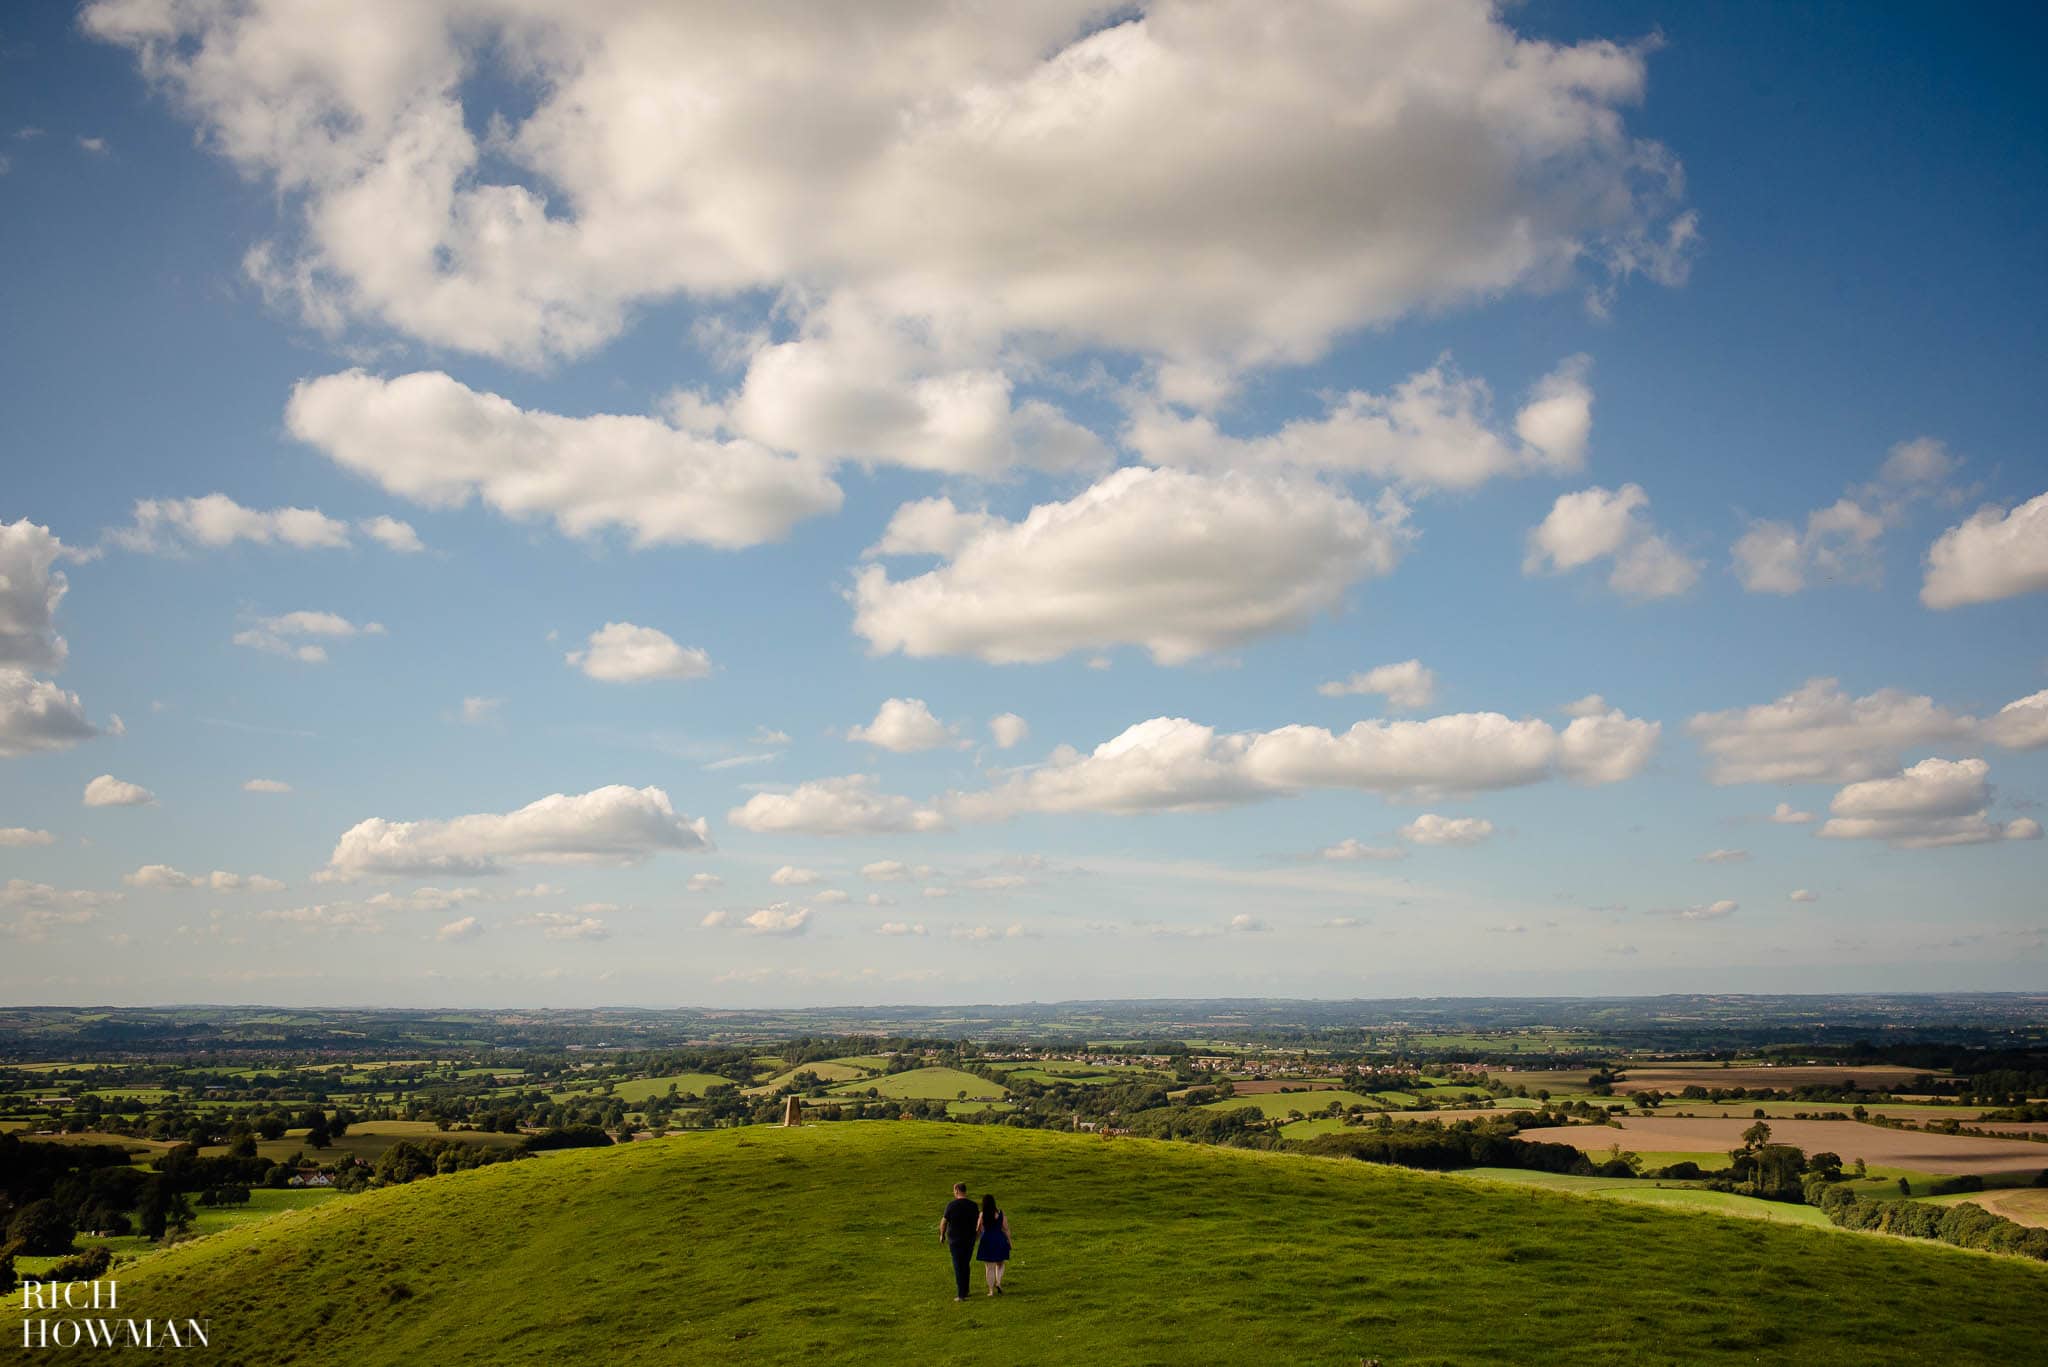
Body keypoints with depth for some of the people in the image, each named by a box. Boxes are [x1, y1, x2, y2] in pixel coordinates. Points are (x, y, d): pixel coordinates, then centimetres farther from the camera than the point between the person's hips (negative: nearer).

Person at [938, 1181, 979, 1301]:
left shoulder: (951, 1205, -13)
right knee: (965, 1265, 19)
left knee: (958, 1267, 1)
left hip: (955, 1239, -3)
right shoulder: (973, 1205, -3)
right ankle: (965, 1291, 26)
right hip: (970, 1239, 3)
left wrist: (942, 1235, 7)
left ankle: (961, 1295, -2)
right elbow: (977, 1222, 5)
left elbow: (944, 1221, -8)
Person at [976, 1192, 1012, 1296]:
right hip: (1000, 1241, 1)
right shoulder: (1001, 1214, -5)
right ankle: (998, 1283, 1)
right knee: (999, 1264, 21)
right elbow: (1006, 1229, -4)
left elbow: (978, 1229, -6)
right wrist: (1009, 1242, 4)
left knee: (989, 1267, 7)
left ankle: (991, 1290, 7)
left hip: (987, 1242, -1)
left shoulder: (982, 1215, -9)